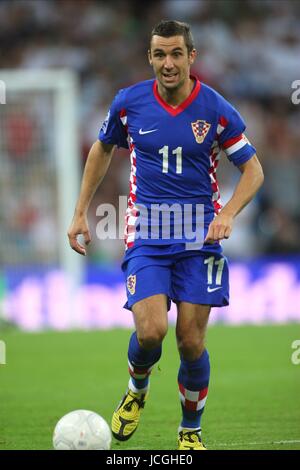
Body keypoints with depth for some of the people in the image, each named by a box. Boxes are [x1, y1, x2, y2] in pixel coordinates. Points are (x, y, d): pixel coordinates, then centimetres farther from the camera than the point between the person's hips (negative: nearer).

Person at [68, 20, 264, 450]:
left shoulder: (216, 109, -7)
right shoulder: (129, 102, -3)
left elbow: (253, 169, 1)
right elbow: (102, 150, 16)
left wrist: (228, 214, -16)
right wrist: (80, 213, 13)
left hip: (199, 237, 0)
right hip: (146, 236, 0)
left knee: (191, 342, -3)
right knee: (150, 331, -18)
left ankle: (191, 433, 19)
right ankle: (136, 391, 17)